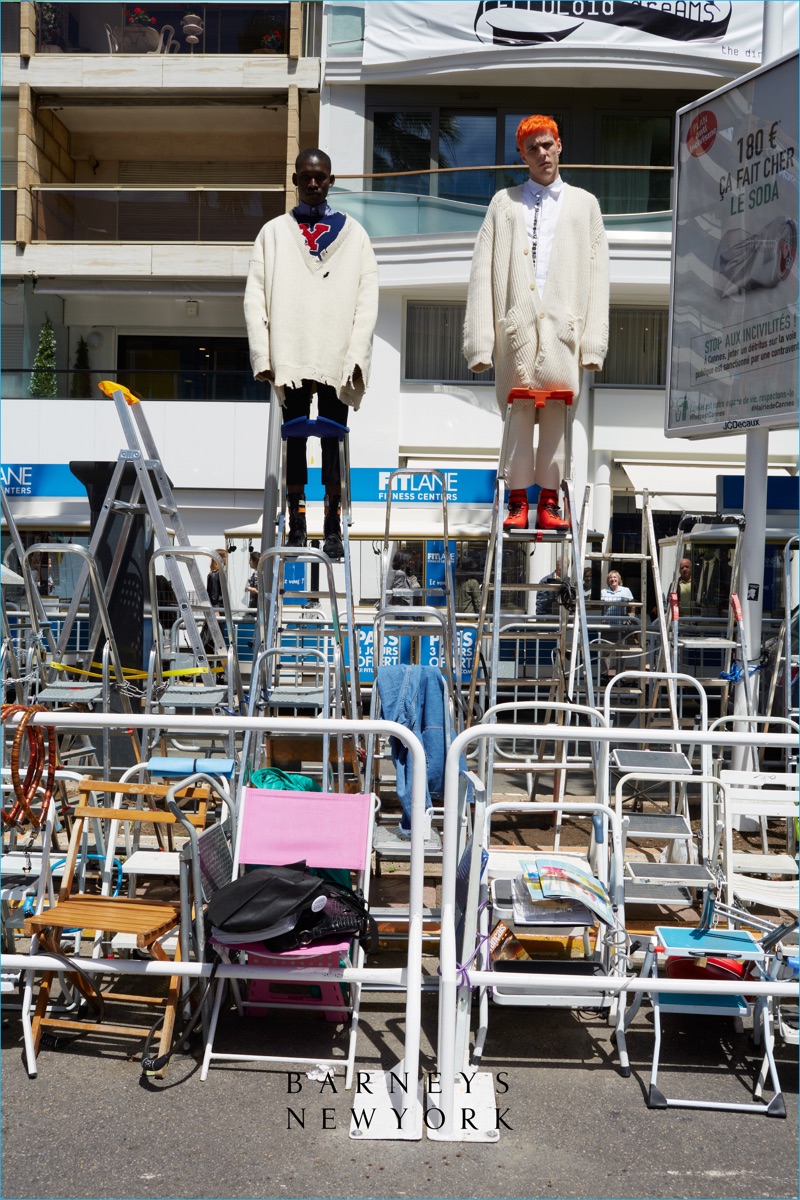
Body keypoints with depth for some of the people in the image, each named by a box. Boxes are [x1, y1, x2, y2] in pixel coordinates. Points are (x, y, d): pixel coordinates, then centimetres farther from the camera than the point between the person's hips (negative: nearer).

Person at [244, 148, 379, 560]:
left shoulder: (353, 233, 12)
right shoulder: (273, 232, 13)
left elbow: (367, 299, 5)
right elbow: (254, 297, 7)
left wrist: (356, 356, -6)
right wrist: (263, 355, -4)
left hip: (337, 360, 0)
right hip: (290, 359, 1)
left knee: (333, 443, 0)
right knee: (295, 442, 2)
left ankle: (333, 529, 3)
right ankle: (296, 527, 5)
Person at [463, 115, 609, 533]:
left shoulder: (584, 204, 17)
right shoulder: (504, 203, 16)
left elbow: (597, 276, 10)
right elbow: (482, 274, 8)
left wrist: (593, 340, -1)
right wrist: (480, 340, -3)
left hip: (562, 326, 0)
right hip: (516, 325, 0)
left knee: (556, 415, -3)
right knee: (517, 413, -2)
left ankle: (549, 502, 4)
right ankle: (518, 501, 5)